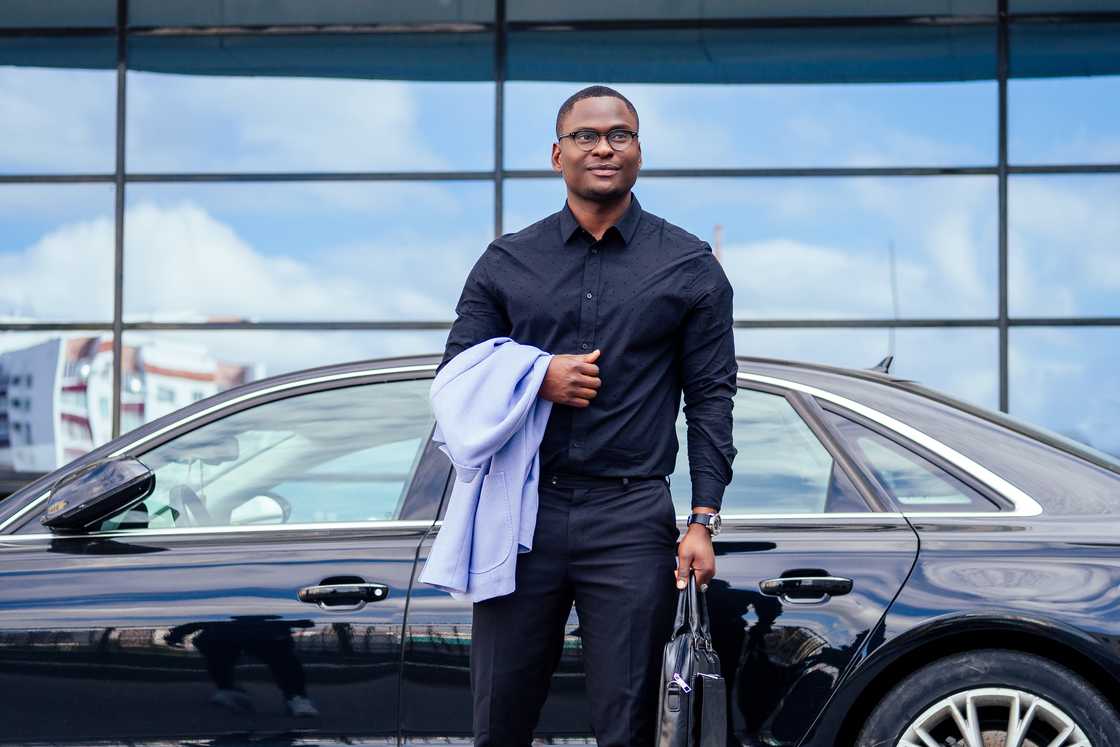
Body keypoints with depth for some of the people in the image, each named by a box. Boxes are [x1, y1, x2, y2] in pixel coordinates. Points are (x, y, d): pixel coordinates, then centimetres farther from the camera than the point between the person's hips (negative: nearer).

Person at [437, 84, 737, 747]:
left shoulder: (690, 266, 6)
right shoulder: (506, 263, 11)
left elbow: (711, 397, 3)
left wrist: (703, 520, -6)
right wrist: (538, 379, -9)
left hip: (632, 519, -2)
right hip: (522, 512, 2)